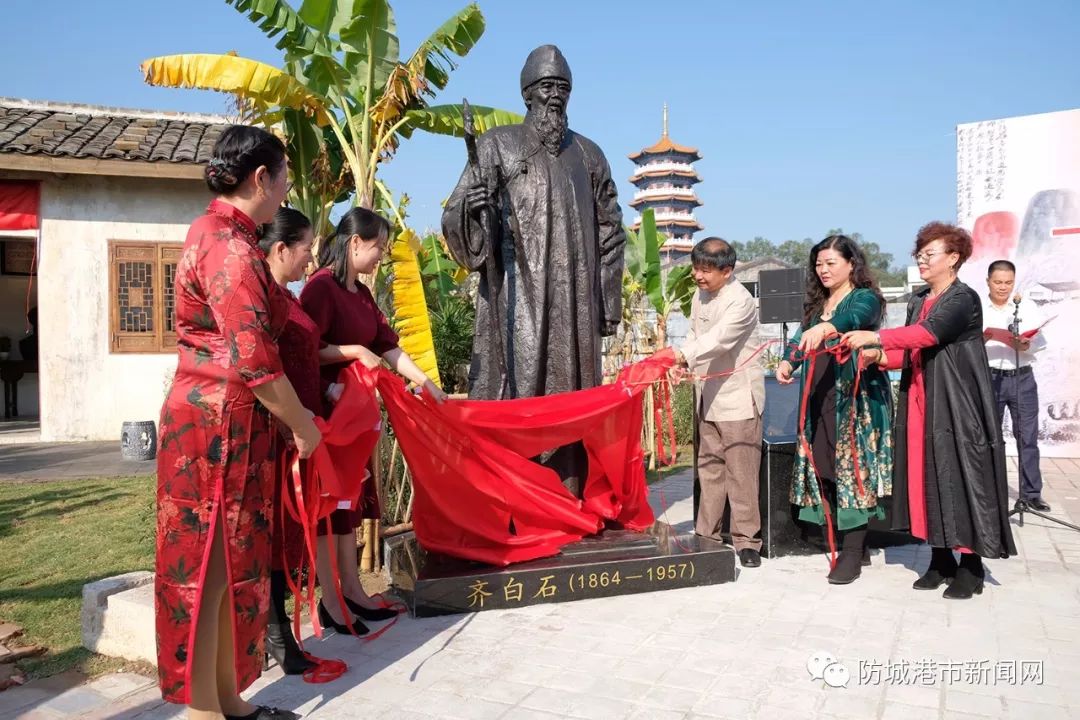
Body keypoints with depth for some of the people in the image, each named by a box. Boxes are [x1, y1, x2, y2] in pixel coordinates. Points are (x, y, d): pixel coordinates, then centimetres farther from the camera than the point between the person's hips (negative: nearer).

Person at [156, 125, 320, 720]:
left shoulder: (216, 231, 14)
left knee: (232, 564, 15)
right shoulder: (231, 246, -18)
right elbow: (254, 359, -22)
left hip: (221, 418, 10)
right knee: (208, 567, 0)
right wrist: (302, 424, -9)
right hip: (218, 423, -10)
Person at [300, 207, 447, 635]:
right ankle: (330, 602, 10)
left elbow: (388, 346, 13)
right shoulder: (320, 287, -13)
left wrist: (427, 383, 9)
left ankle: (351, 589, 22)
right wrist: (354, 351, -17)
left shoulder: (361, 293, 13)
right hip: (327, 409, -8)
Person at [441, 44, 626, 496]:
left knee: (571, 396, 3)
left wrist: (609, 303, 10)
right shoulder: (497, 145, 7)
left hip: (574, 301, 3)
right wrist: (468, 206, -23)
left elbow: (610, 232, 16)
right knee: (516, 395, -8)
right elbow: (457, 219, 2)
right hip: (516, 296, -3)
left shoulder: (588, 154, 16)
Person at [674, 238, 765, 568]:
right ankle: (707, 534, 22)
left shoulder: (741, 300, -16)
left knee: (740, 470, -4)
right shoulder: (699, 297, 9)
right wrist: (683, 366, -1)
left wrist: (681, 355, -43)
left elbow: (718, 339, -30)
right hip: (709, 395, 7)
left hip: (738, 396, -7)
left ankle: (746, 538, 8)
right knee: (709, 466, 13)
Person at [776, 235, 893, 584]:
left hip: (856, 398, -6)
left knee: (853, 468, -6)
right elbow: (801, 338, 11)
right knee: (825, 469, 4)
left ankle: (853, 552, 0)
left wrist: (826, 327, -45)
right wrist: (787, 361, -11)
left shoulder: (865, 298, -2)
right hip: (820, 398, 6)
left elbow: (855, 318, -25)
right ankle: (844, 541, 16)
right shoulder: (817, 304, 18)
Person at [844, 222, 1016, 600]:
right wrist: (878, 357, -5)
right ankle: (941, 558, 16)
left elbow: (928, 334, -26)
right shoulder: (917, 302, 15)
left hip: (957, 405, -7)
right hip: (921, 404, 7)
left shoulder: (964, 299, -9)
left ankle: (970, 566, 7)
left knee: (960, 478, -3)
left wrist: (875, 337, -33)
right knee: (928, 479, 6)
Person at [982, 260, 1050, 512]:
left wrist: (1025, 346, -21)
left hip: (1023, 378, 2)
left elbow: (1041, 342, 0)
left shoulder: (1028, 307, 5)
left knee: (1028, 437, 4)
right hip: (989, 379, -1)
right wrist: (984, 338, -26)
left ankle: (1031, 493, 13)